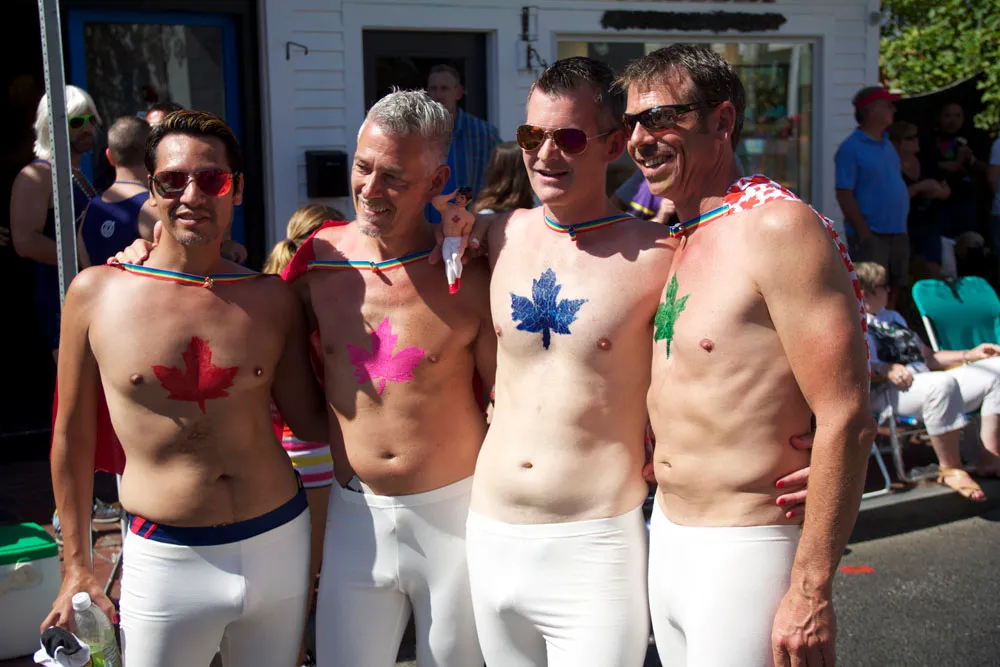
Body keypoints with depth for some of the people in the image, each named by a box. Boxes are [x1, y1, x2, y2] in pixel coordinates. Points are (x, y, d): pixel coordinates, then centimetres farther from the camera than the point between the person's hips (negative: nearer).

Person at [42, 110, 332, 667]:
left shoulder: (273, 299, 0)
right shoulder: (97, 293, -4)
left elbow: (313, 422, 6)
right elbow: (74, 433, 4)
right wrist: (77, 564, 7)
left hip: (280, 543, 2)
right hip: (165, 560, -2)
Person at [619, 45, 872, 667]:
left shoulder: (778, 226, -16)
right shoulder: (672, 241, 9)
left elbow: (847, 420, -20)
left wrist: (812, 592, -20)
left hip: (746, 551, -8)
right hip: (666, 540, 8)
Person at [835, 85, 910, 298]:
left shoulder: (887, 143, 15)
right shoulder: (851, 148, -10)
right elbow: (844, 195, -16)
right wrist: (864, 233, -19)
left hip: (897, 233, 8)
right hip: (872, 235, -8)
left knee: (894, 290, 14)